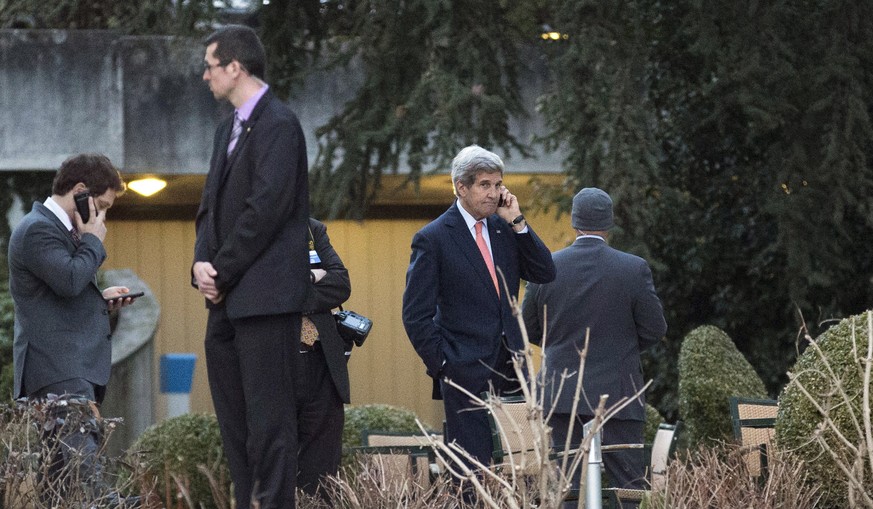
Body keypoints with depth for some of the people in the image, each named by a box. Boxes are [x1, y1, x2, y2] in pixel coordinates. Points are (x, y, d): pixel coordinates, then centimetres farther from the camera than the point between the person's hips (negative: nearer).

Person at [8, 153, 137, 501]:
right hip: (59, 373, -11)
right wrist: (93, 240, -7)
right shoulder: (38, 230, -10)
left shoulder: (59, 228, 24)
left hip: (76, 372, 11)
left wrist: (100, 299, 16)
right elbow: (70, 279, -23)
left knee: (58, 482, 7)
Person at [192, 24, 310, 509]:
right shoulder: (229, 129, 19)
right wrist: (202, 263, 1)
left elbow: (266, 209, -17)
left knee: (268, 415, -9)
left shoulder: (278, 124, -10)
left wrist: (223, 272, -13)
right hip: (227, 298, 10)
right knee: (232, 415, 10)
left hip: (264, 294, -10)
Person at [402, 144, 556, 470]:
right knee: (472, 472, -6)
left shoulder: (505, 229, 12)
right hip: (466, 376, -5)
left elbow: (545, 273, 4)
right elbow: (416, 315, -4)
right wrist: (441, 366, -9)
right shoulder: (433, 239, -4)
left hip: (510, 371, 5)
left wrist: (516, 221, -2)